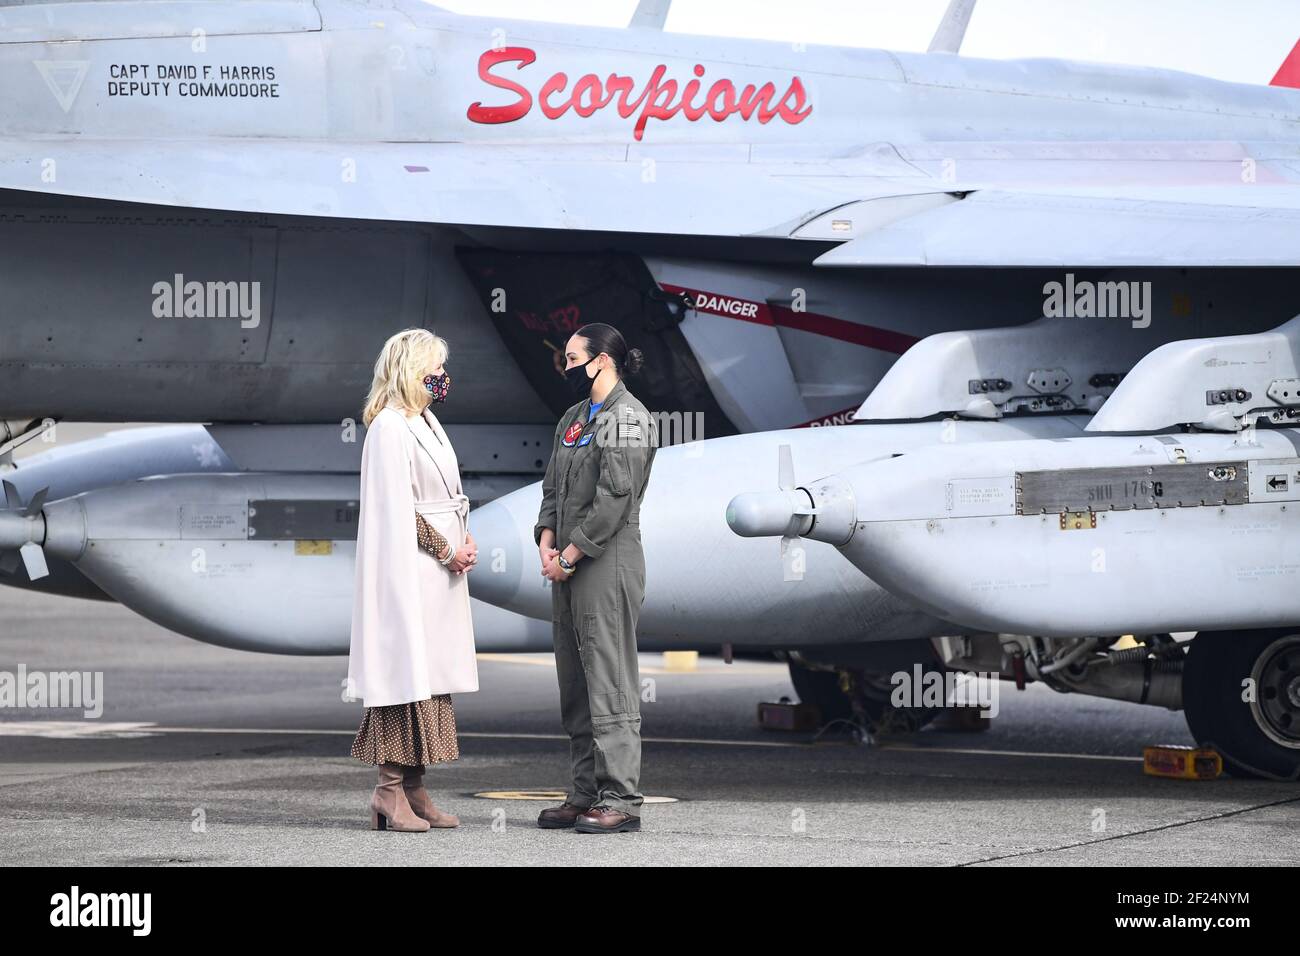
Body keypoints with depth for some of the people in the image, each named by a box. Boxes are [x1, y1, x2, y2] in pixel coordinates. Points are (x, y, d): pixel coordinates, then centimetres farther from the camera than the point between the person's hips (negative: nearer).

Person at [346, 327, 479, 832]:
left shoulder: (427, 422, 16)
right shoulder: (389, 426, -12)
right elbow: (398, 508, -16)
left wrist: (465, 539, 4)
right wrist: (446, 549, -12)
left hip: (440, 567, 9)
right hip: (409, 565, -9)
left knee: (432, 673, 8)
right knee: (406, 669, -9)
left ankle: (413, 786, 10)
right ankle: (389, 788, -6)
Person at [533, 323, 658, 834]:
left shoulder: (627, 419, -9)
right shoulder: (574, 418, 19)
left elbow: (614, 498, -16)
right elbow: (553, 486, 18)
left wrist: (570, 555, -15)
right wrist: (547, 541, 1)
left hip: (608, 562, -9)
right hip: (567, 565, 9)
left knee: (609, 681, -9)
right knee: (575, 685, 11)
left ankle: (620, 800, -8)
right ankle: (586, 794, 16)